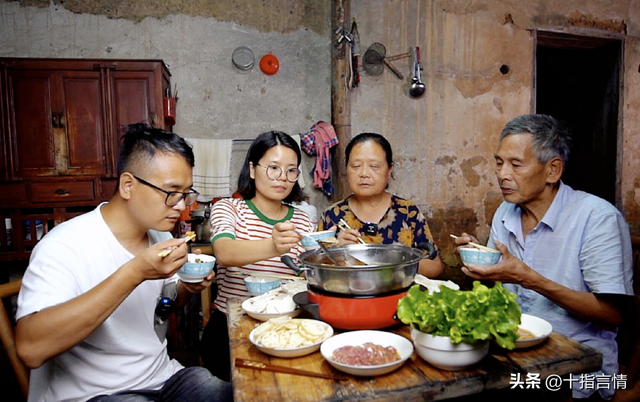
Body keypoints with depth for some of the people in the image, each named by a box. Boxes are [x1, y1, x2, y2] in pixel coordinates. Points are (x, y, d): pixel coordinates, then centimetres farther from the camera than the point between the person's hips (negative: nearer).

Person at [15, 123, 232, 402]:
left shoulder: (161, 235, 3)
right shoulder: (65, 245, -20)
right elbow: (30, 349, -32)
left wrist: (189, 288, -6)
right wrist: (134, 273, -37)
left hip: (162, 377, 7)